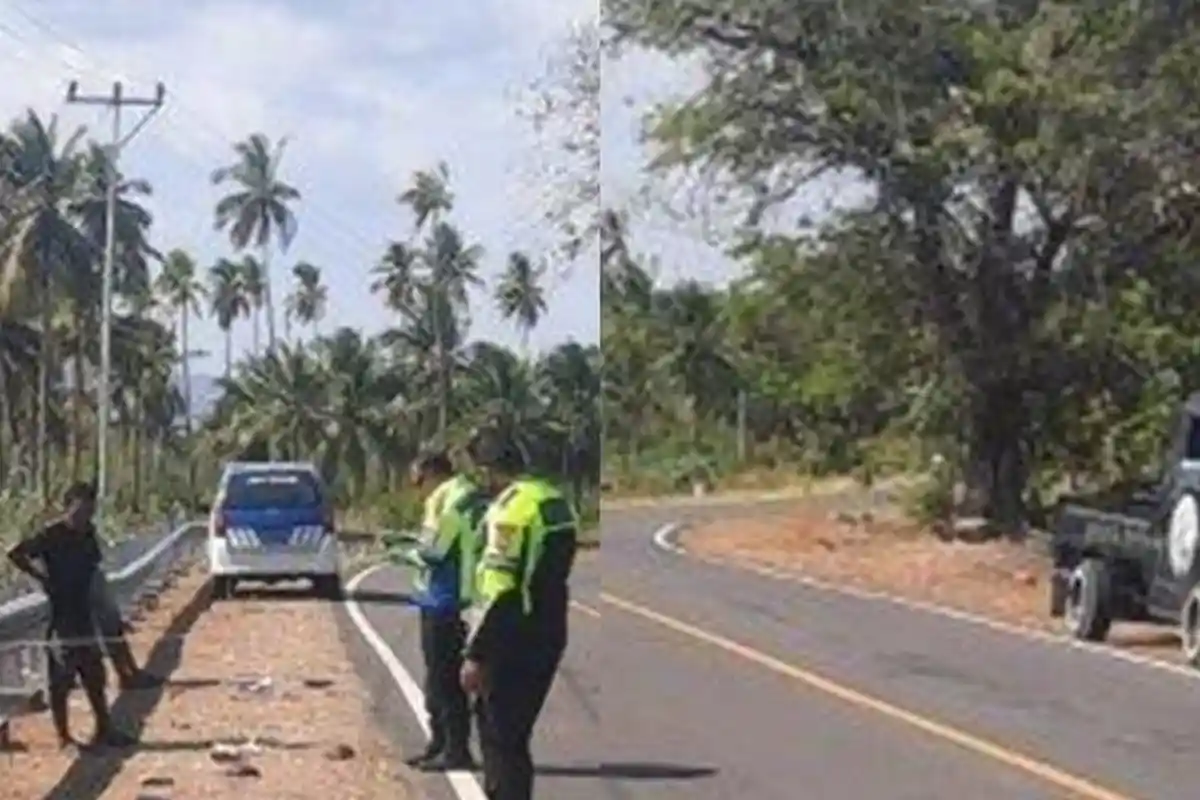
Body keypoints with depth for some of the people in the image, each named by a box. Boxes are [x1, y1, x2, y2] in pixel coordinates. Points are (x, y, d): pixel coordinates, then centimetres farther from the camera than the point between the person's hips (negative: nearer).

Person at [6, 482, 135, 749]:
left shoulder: (87, 534, 6)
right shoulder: (52, 535, -15)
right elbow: (16, 554, -20)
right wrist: (42, 577, -15)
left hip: (84, 614, 7)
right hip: (61, 618, -7)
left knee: (95, 678, 14)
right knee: (61, 681, 0)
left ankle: (104, 729, 24)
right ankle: (63, 737, 7)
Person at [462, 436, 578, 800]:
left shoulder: (511, 507, -16)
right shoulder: (557, 501, 12)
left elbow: (498, 589, -21)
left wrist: (476, 654, -19)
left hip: (515, 637, -9)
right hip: (549, 632, 9)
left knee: (503, 737, -3)